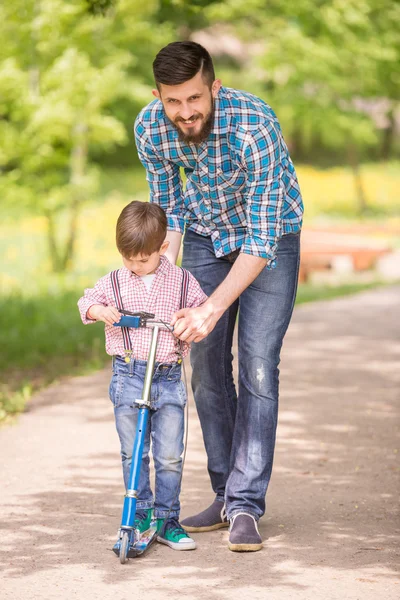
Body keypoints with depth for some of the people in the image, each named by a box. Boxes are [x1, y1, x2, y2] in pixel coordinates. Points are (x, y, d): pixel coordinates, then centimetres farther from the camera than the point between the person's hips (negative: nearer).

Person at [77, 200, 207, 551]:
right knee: (133, 454, 3)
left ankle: (167, 520, 11)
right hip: (129, 377, 0)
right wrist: (99, 309, -10)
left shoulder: (181, 281, 3)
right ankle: (141, 518, 14)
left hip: (169, 378, 0)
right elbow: (87, 301, 13)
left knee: (170, 456, 0)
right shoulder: (115, 282, 5)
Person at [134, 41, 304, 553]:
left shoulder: (255, 127, -37)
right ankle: (226, 494, 15)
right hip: (206, 234, 5)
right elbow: (167, 206, -4)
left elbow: (262, 239, -34)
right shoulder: (150, 127, -21)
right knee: (207, 367, 4)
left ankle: (245, 506, -10)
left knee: (257, 368, -13)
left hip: (269, 236, -4)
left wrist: (211, 309, -40)